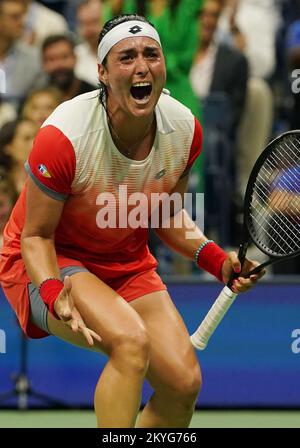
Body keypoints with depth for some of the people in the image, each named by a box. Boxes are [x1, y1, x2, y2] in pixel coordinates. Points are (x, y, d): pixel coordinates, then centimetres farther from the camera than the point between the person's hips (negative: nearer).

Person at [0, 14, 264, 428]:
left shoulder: (184, 130, -11)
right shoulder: (65, 136, -28)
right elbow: (36, 237, -17)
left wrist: (216, 259, -9)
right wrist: (53, 293, -36)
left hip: (128, 264, 6)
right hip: (51, 264, -6)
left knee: (184, 383, -12)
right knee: (131, 342, -34)